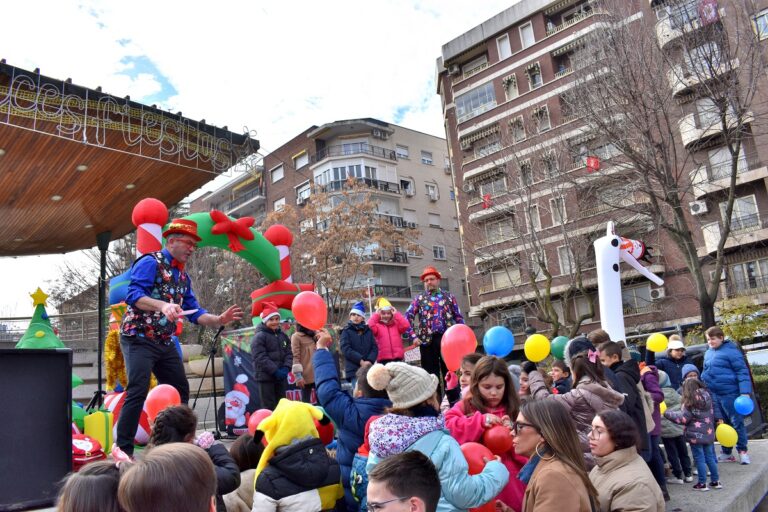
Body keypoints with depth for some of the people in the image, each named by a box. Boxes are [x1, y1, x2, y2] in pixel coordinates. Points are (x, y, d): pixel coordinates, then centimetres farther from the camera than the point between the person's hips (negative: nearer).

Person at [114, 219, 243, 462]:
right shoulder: (150, 262, -9)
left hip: (165, 342, 9)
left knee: (180, 391, 11)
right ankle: (122, 448, -5)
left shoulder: (183, 276, 15)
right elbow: (133, 294, -22)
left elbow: (194, 312, 13)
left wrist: (219, 320, -1)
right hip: (139, 338, -8)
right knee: (138, 392, -16)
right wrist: (163, 305, -37)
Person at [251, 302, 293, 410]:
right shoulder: (259, 337, -9)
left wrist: (286, 368, -10)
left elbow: (289, 353, 8)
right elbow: (260, 358, -17)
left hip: (281, 376, 6)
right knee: (268, 407, -3)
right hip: (266, 376, -6)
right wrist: (275, 371, -19)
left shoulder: (283, 335, 12)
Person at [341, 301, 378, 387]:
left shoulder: (368, 331, 16)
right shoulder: (346, 331, 6)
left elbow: (374, 348, 8)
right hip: (354, 370, -3)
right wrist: (361, 361, -14)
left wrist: (370, 361, -11)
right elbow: (346, 349, -6)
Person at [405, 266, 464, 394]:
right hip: (428, 340, 0)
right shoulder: (419, 299, 8)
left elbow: (458, 317, 8)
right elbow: (408, 317, 2)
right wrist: (413, 336, -7)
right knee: (432, 374, 5)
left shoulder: (449, 296, 10)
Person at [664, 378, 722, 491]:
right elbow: (712, 415, 13)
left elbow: (683, 418, -14)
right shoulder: (707, 397, 4)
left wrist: (667, 413, -7)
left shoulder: (690, 402, -15)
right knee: (710, 457, 16)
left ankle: (702, 483, 7)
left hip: (696, 435, -6)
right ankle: (715, 481, 23)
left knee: (699, 459, 1)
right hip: (708, 433, 6)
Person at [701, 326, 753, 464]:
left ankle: (742, 451, 17)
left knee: (737, 422, 3)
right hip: (713, 394, 7)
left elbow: (743, 372, -13)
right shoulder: (708, 353, 11)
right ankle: (727, 453, 22)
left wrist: (745, 392, -20)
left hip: (729, 393, -7)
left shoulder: (731, 351, -10)